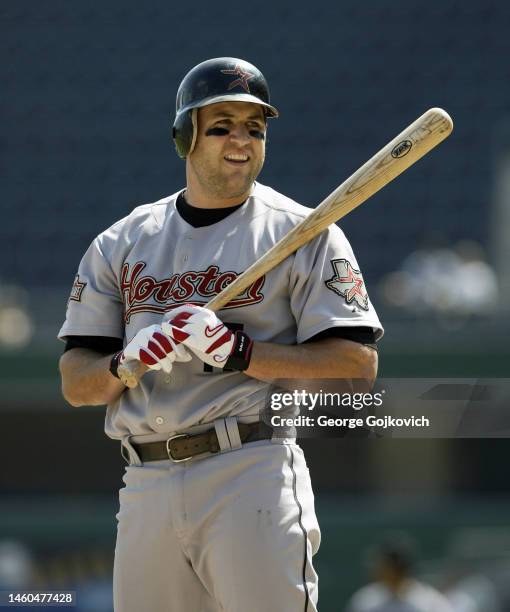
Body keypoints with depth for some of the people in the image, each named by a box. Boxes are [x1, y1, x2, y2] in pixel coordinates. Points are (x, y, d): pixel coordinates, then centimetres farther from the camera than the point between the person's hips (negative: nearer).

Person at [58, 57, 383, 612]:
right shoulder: (121, 243, 16)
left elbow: (357, 366, -5)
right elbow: (75, 384, 13)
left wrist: (236, 350, -15)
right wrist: (130, 359, -10)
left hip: (255, 476, -4)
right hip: (146, 484, 4)